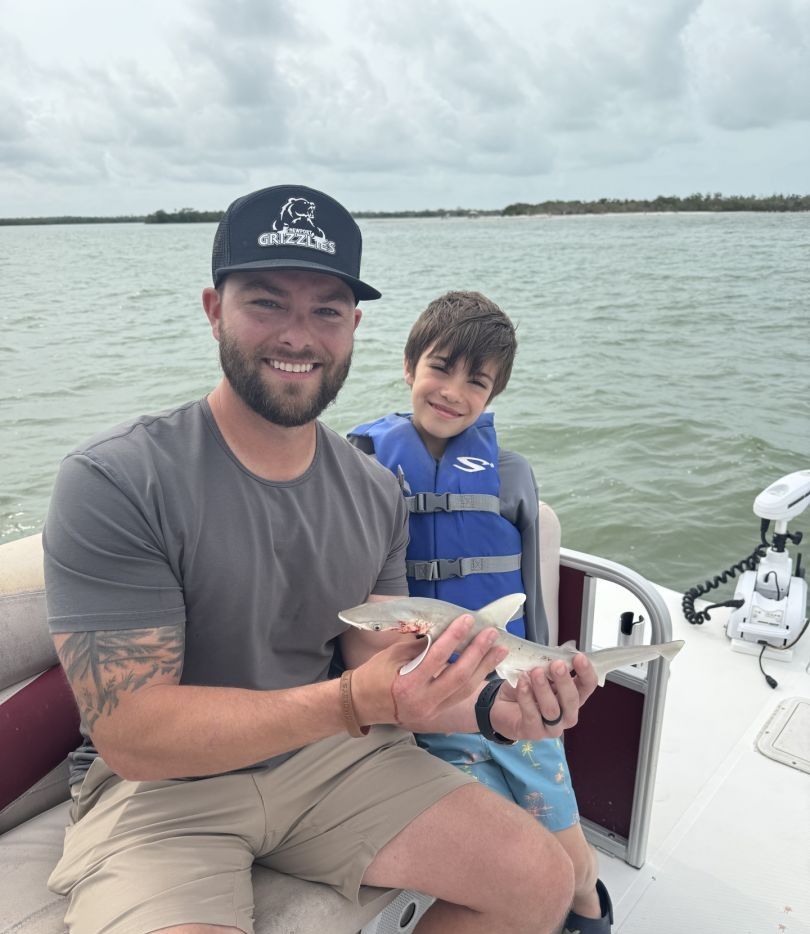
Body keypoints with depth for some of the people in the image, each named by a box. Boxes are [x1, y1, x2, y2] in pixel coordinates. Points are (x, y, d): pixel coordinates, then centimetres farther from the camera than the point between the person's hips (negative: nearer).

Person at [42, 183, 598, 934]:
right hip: (156, 786, -4)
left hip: (330, 758, 5)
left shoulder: (374, 491, -2)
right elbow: (133, 735, -21)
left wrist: (492, 708, -18)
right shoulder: (112, 483, -20)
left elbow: (386, 681, 2)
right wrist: (352, 702, -32)